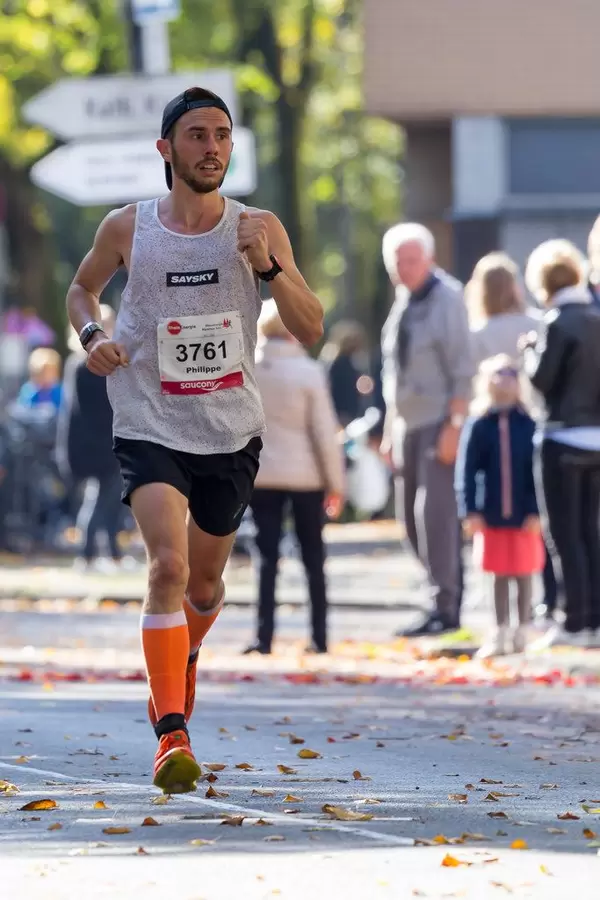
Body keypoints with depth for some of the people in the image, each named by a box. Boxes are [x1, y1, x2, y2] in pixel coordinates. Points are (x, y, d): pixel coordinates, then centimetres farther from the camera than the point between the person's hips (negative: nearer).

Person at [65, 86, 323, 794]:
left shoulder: (257, 228, -3)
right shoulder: (127, 228, -3)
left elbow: (311, 330, -5)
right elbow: (82, 289, 17)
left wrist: (270, 267, -21)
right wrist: (91, 334, -5)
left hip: (230, 432, 2)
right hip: (149, 427, -2)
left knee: (205, 579, 17)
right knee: (168, 564, -22)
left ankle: (182, 657, 53)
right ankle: (172, 736, -24)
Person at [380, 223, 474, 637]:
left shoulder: (447, 298, -9)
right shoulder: (402, 302, 15)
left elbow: (463, 370, -13)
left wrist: (454, 427, -19)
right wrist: (390, 430, 18)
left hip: (439, 422, -8)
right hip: (407, 424, 8)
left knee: (435, 513, -14)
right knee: (414, 519, 8)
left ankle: (446, 607, -11)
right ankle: (447, 597, 17)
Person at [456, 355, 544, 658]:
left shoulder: (528, 426, -3)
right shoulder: (479, 426, -2)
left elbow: (538, 471, -2)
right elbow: (466, 471, -2)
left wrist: (536, 511, -8)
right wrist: (470, 511, -8)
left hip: (524, 517, -1)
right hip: (492, 516, 1)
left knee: (524, 574, 7)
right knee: (500, 576, 9)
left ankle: (522, 633, 18)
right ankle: (501, 635, 16)